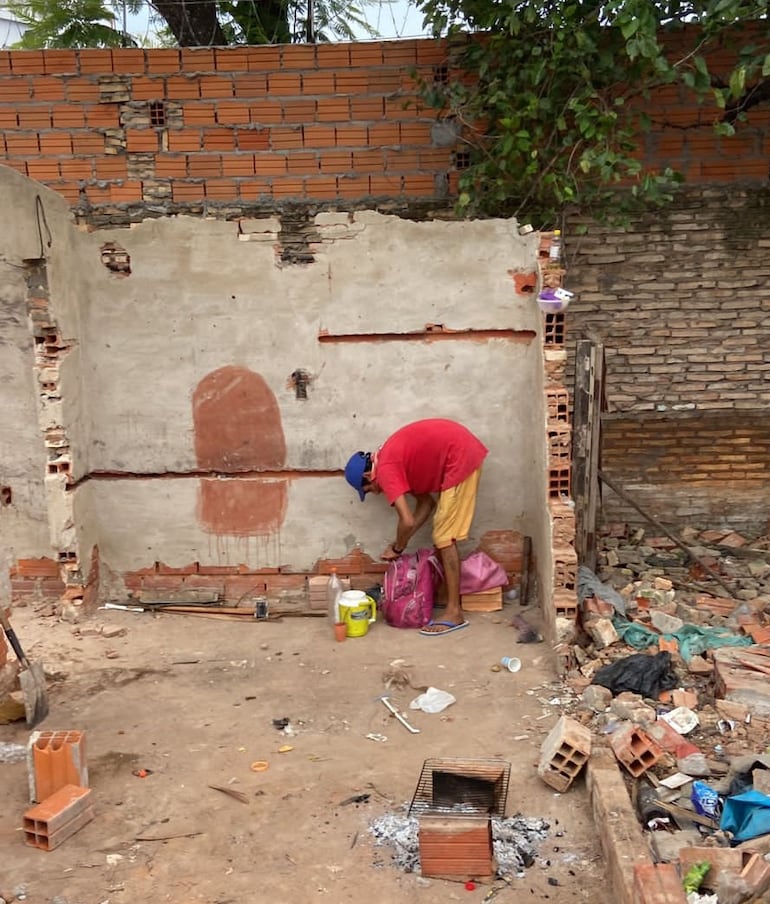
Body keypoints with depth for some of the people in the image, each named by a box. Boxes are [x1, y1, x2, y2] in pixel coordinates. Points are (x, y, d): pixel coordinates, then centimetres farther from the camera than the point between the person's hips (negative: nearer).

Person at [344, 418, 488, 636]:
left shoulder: (385, 469, -9)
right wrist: (401, 543, 16)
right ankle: (451, 598, 23)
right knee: (443, 536, 15)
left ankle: (454, 613, -2)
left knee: (444, 538, -5)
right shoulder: (396, 461, 18)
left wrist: (396, 548, 4)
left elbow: (407, 521, -15)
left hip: (460, 458, -10)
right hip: (465, 452, 10)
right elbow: (426, 502, 19)